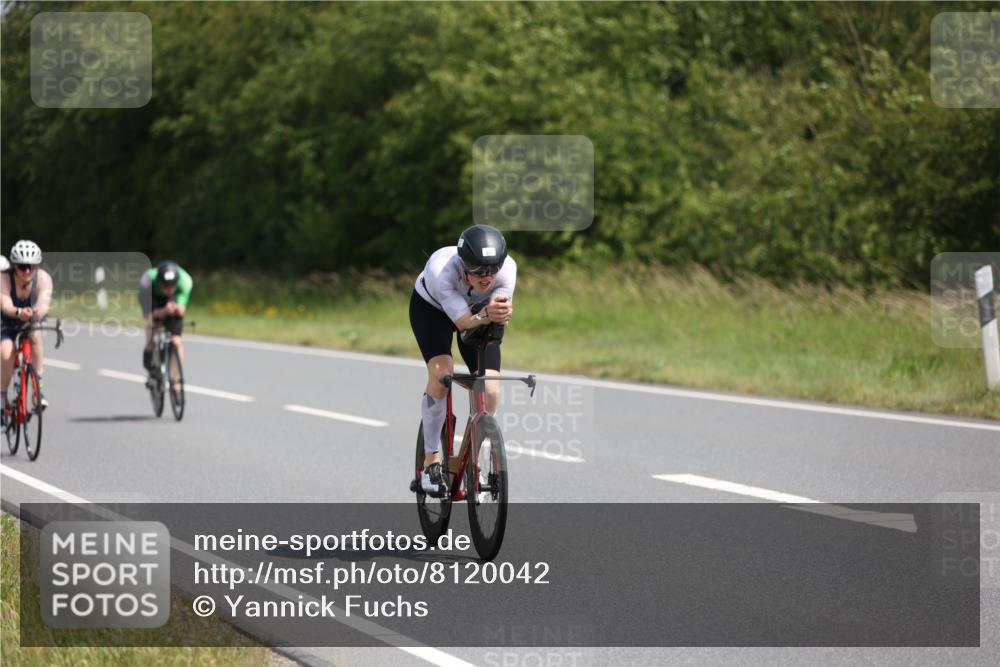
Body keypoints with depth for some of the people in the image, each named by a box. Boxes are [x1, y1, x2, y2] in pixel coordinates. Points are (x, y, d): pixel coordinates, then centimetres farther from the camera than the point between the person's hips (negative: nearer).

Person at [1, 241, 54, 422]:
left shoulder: (43, 278, -27)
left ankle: (39, 388, -22)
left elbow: (44, 303, -42)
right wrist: (19, 312, -65)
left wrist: (38, 312, -65)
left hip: (31, 320, 1)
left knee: (35, 335, -32)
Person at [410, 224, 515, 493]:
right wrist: (485, 316, -63)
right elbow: (462, 320, -41)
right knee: (441, 374, -29)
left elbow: (501, 311, -37)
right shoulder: (441, 270, -41)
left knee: (490, 390, -14)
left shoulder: (507, 267, -34)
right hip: (431, 307, -3)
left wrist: (501, 311, -61)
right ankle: (431, 459, -12)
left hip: (479, 312, 3)